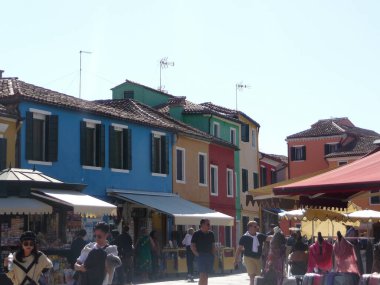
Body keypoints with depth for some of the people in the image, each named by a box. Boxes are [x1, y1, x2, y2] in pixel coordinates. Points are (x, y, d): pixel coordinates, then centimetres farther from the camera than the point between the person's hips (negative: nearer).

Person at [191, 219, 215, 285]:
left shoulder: (211, 234, 12)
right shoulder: (197, 234, -4)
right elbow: (192, 246, -4)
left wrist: (213, 254, 6)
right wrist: (197, 254, -13)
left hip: (209, 256, 6)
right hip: (201, 256, -6)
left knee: (206, 275, 10)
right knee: (202, 275, -14)